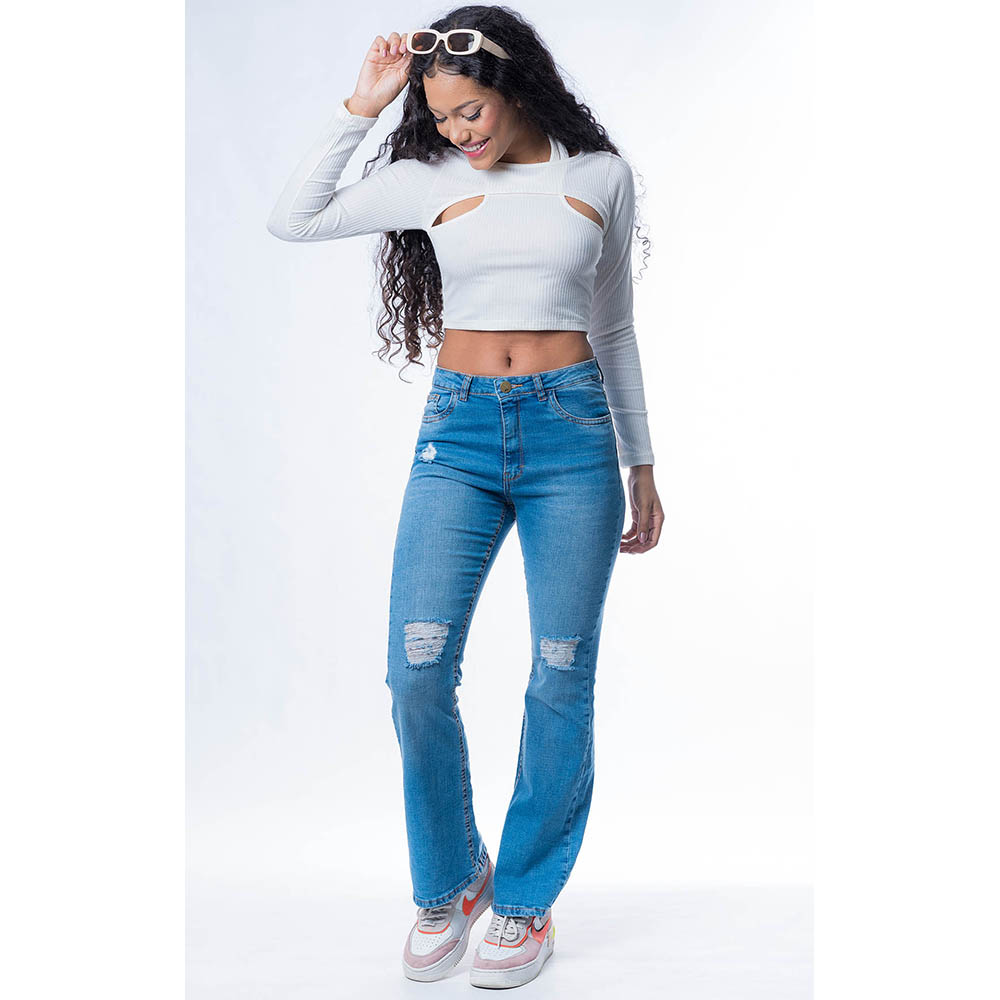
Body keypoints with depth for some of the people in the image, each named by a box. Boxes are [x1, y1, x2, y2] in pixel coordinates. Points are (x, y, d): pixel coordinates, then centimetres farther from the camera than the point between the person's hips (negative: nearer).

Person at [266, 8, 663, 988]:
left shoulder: (601, 175, 8)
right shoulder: (431, 178, 8)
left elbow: (614, 328, 13)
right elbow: (292, 219, 3)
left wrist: (641, 464, 13)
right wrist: (360, 107, 0)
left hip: (572, 430, 0)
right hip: (458, 431, 1)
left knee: (561, 679, 1)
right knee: (417, 672, -7)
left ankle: (525, 902, 20)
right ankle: (450, 881, 19)